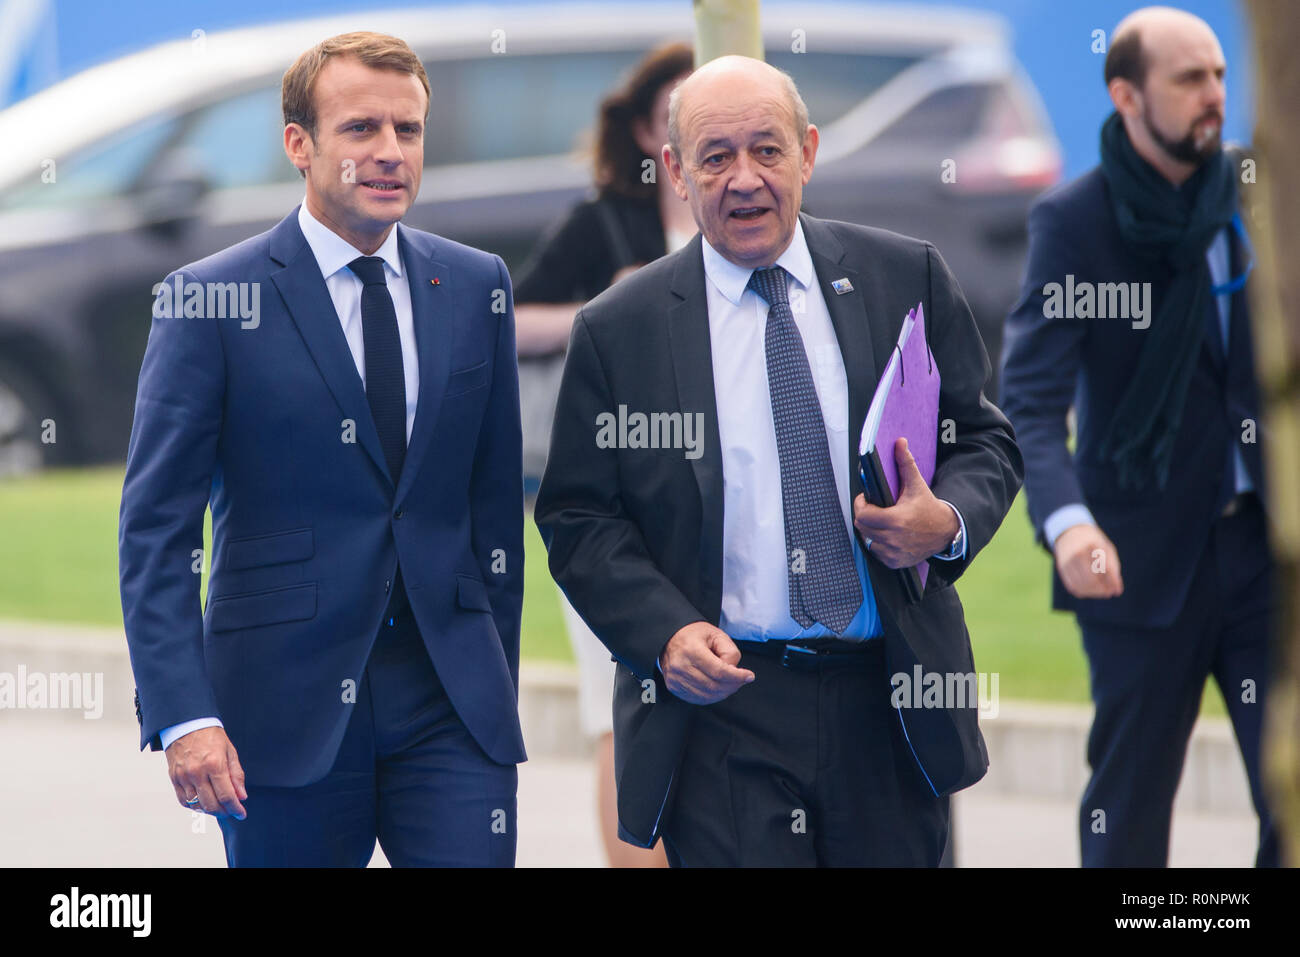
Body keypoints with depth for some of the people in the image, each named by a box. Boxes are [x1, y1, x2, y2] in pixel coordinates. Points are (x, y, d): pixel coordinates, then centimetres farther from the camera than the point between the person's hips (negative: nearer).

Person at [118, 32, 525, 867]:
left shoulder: (476, 288, 9)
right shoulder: (210, 299, -3)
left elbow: (496, 505, 14)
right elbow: (157, 529, -6)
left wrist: (498, 685, 10)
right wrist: (183, 716, -14)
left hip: (453, 703, 3)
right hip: (289, 703, -3)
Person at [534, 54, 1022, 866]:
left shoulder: (905, 280, 5)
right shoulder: (618, 331, 1)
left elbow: (984, 441, 11)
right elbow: (577, 520, 3)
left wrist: (950, 521, -12)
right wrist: (665, 634, -13)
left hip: (895, 704, 2)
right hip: (721, 705, -2)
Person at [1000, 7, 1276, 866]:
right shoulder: (1073, 221, -6)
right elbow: (1030, 397, -15)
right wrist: (1066, 520, -32)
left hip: (1264, 541, 3)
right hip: (1142, 560, -3)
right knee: (1130, 804, 5)